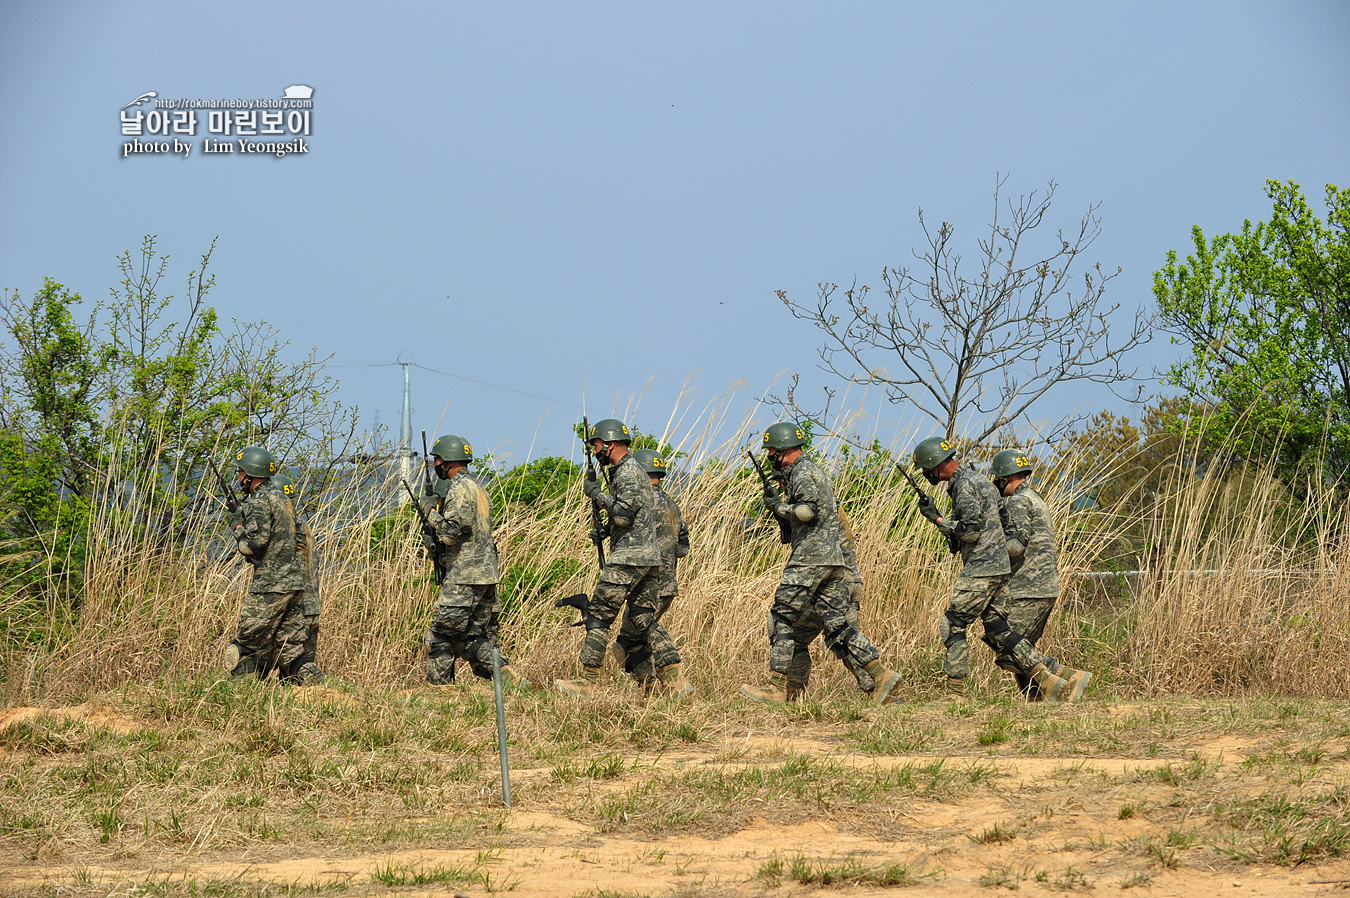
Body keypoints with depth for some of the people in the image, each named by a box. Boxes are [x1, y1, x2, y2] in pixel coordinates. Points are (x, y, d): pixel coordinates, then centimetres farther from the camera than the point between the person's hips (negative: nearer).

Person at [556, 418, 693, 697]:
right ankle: (675, 682, 1)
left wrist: (597, 494, -10)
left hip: (629, 558, -10)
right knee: (643, 621, 8)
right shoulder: (635, 470, 20)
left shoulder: (627, 472, -11)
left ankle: (589, 681, -3)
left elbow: (624, 515, -21)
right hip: (650, 558, 10)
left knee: (599, 615, -4)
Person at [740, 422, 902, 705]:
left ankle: (777, 690, -3)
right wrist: (778, 504, 16)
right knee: (837, 626, 6)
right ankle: (881, 674, -4)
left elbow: (809, 509, -23)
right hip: (833, 560, 10)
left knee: (782, 620, -3)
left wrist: (780, 507, -8)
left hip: (810, 560, -10)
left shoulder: (802, 472, -7)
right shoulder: (816, 470, 24)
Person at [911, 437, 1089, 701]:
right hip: (998, 567, 10)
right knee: (998, 631, 9)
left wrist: (937, 520, -12)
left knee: (953, 625, -2)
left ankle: (955, 695, 0)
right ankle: (1051, 680, 1)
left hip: (981, 570, -10)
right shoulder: (976, 479, 18)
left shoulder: (964, 485, -14)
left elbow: (971, 531, -20)